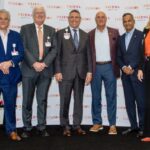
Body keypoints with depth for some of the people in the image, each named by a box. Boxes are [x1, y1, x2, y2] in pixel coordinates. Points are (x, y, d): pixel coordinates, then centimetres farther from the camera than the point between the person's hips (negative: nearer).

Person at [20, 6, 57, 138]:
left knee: (42, 100, 6)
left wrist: (44, 63, -10)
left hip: (46, 70, 2)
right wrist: (34, 63, -14)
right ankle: (27, 128, 13)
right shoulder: (25, 29, 6)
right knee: (27, 100, 3)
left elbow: (54, 49, 4)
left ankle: (41, 127, 14)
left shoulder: (51, 30, 12)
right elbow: (23, 48, -4)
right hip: (29, 69, -1)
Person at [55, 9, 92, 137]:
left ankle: (77, 125, 15)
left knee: (79, 100, 6)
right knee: (65, 100, 1)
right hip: (66, 72, -3)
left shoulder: (85, 35, 12)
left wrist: (89, 71, 0)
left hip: (81, 72, 3)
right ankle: (65, 126, 12)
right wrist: (58, 71, -10)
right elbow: (57, 54, -2)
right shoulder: (61, 33, 4)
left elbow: (88, 55, 9)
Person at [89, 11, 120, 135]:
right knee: (96, 96, 7)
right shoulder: (90, 34, 7)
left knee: (111, 96, 2)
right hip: (95, 68, 1)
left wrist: (117, 67, -2)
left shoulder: (114, 32, 5)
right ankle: (97, 123, 18)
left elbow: (118, 50, 4)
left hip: (109, 67, -1)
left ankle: (112, 124, 8)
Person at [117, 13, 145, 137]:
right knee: (129, 102, 7)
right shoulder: (121, 38, 18)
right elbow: (119, 56, 14)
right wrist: (123, 67, -4)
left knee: (141, 101, -3)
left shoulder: (141, 35, -1)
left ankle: (142, 127, 6)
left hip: (137, 73, -6)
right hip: (125, 74, 6)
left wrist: (132, 67, -11)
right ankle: (134, 126, 16)